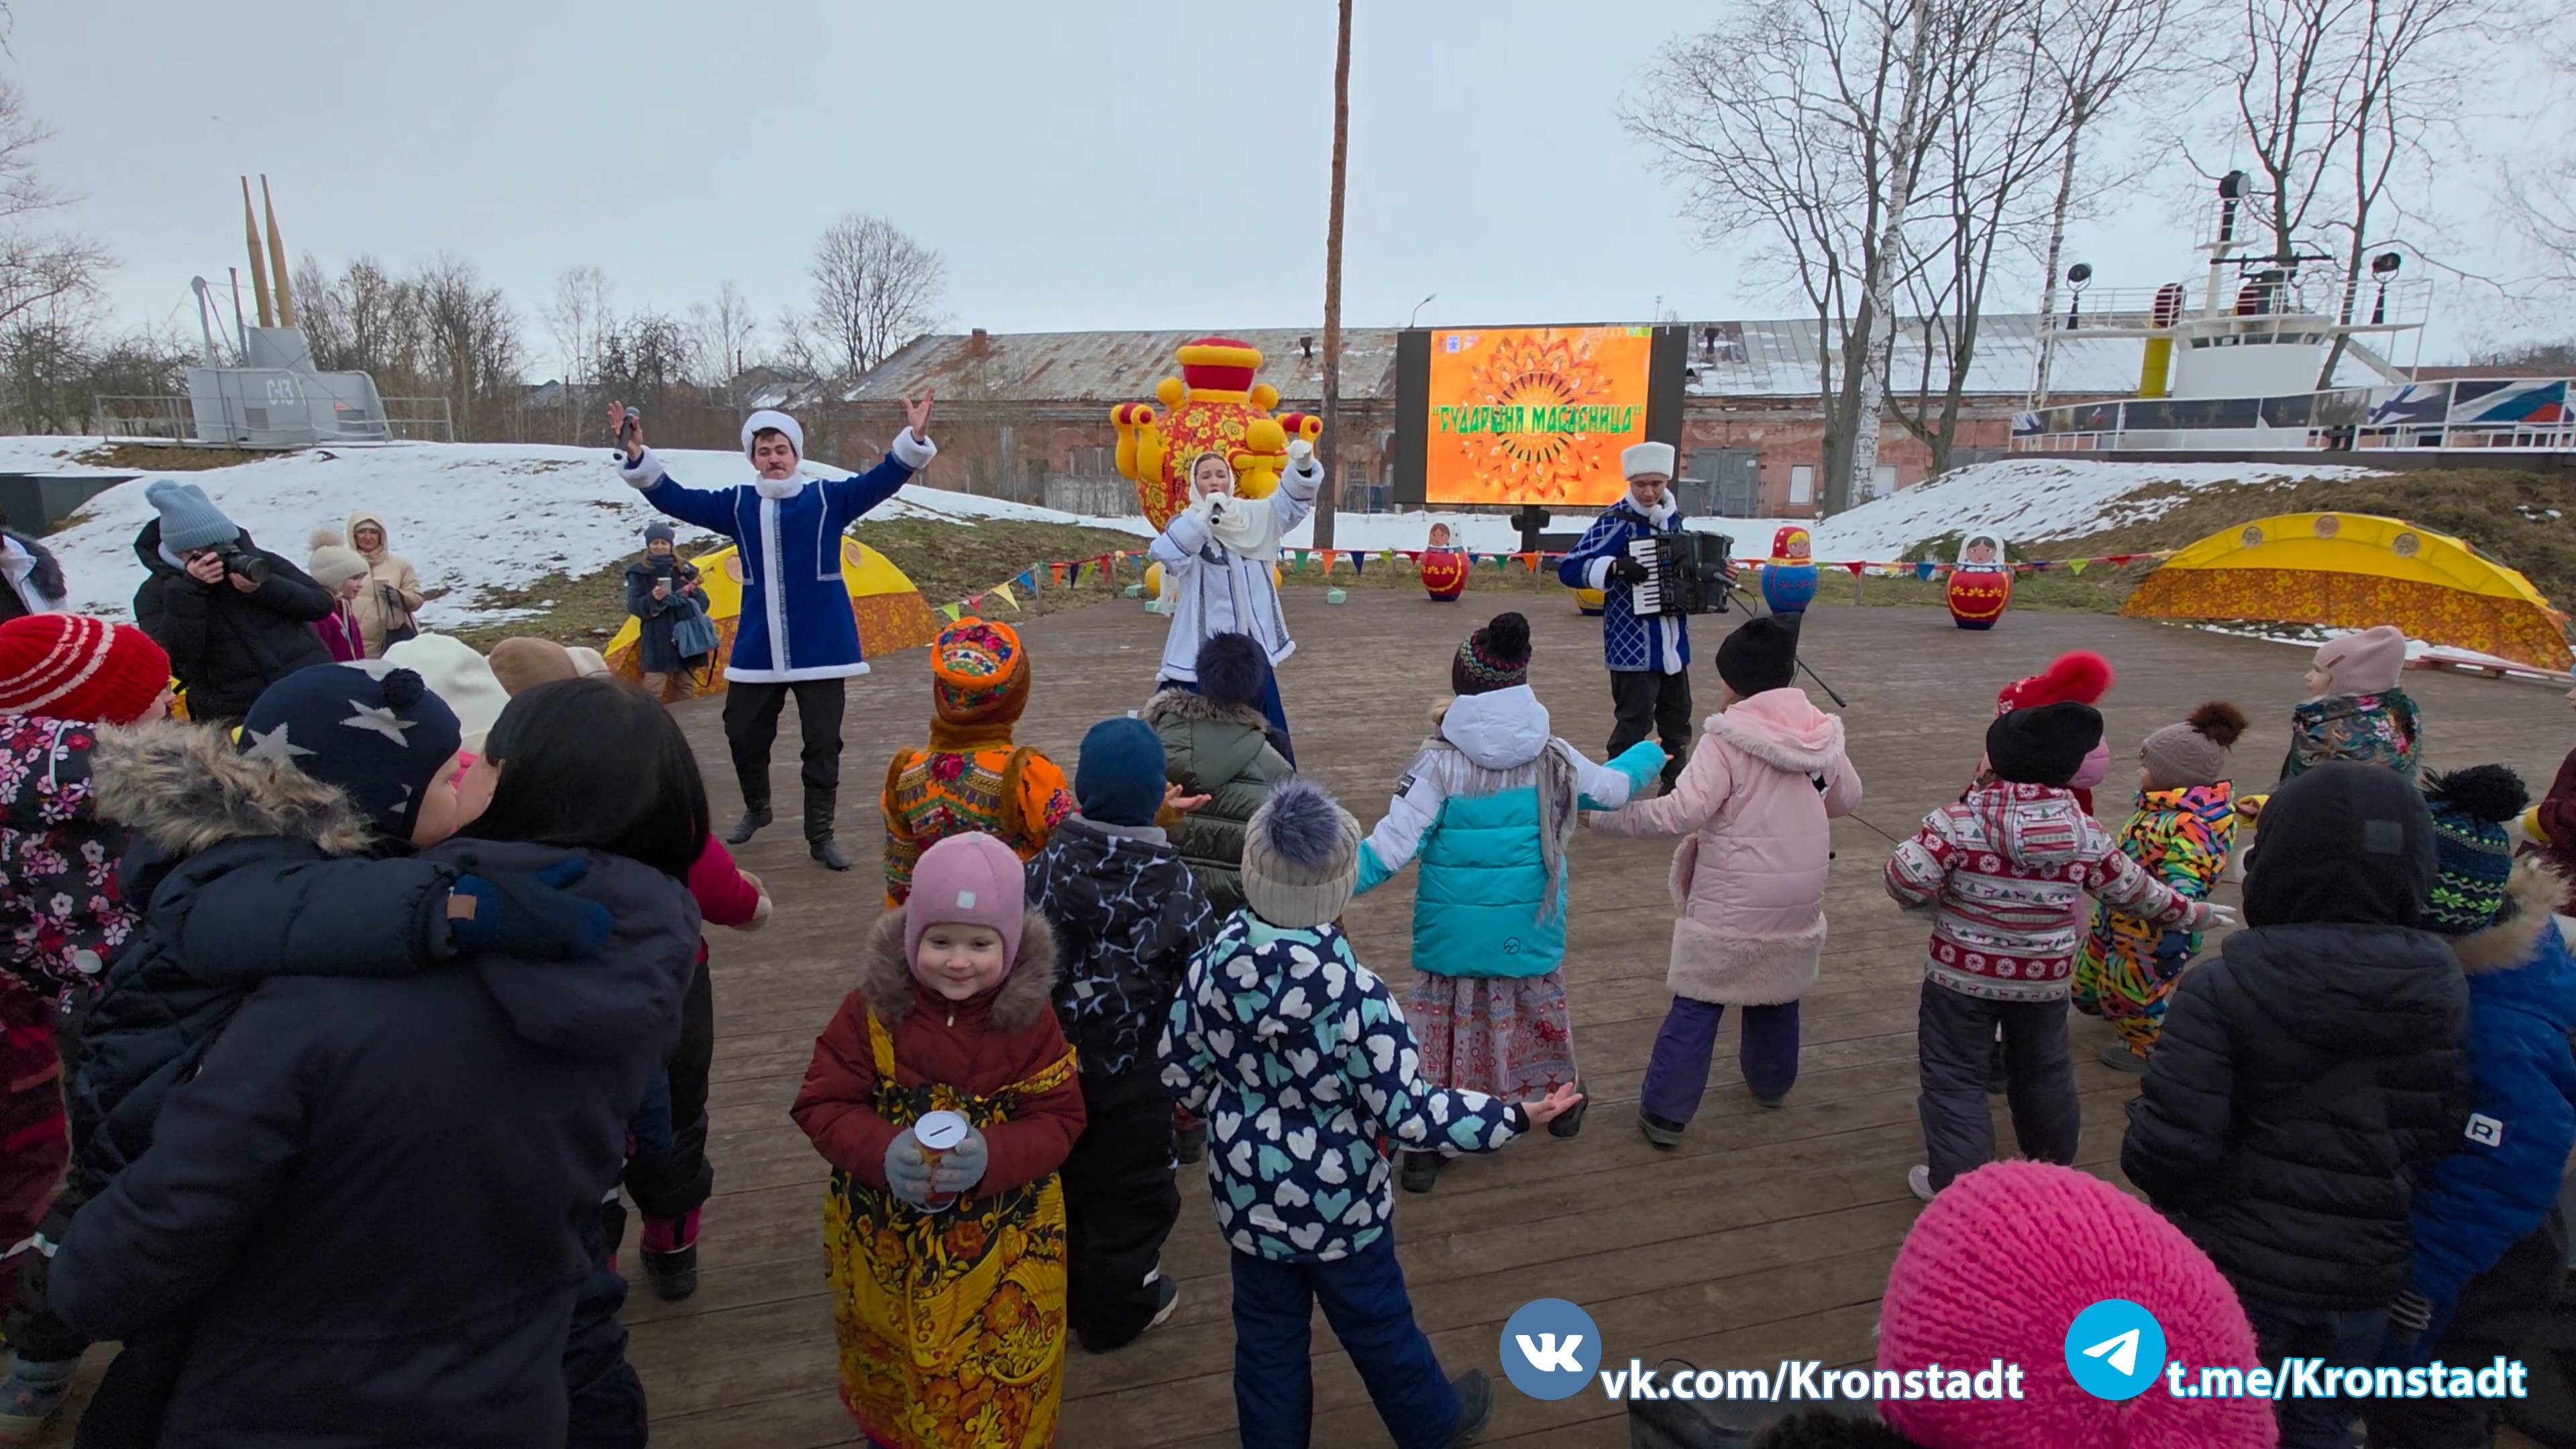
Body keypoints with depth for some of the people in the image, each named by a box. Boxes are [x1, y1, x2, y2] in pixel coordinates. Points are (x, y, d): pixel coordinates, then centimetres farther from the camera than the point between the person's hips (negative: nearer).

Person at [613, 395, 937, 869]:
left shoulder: (828, 499, 1)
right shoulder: (736, 504, 8)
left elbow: (881, 481, -9)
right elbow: (674, 499, 6)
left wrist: (914, 440, -25)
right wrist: (637, 455, -7)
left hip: (820, 648, -3)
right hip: (756, 650, 3)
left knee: (823, 744, 1)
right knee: (743, 735, 13)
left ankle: (820, 835, 14)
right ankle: (756, 809, 40)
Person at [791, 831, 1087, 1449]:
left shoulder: (1030, 1020, -14)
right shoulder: (871, 1010, -13)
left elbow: (1058, 1120, -12)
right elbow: (821, 1105, -11)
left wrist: (992, 1156, -31)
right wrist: (882, 1152, -31)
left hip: (1003, 1247, -1)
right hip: (883, 1240, 2)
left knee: (999, 1388, 15)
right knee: (894, 1373, 28)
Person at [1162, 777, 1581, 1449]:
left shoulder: (1212, 965, -17)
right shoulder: (1354, 993, -31)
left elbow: (1180, 1074, -4)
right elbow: (1409, 1115, -24)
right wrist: (1516, 1116, -13)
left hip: (1246, 1191, 3)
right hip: (1338, 1200, -2)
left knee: (1267, 1335, 22)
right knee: (1376, 1322, 23)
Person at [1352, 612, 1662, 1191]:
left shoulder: (1439, 762, -17)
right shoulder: (1552, 758, -6)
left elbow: (1393, 846, -21)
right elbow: (1612, 789, 14)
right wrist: (1649, 753, 34)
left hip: (1453, 935, -3)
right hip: (1529, 928, 3)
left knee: (1442, 1023, 9)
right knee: (1541, 1007, 24)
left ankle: (1425, 1145, 12)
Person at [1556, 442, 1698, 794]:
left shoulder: (1673, 517, 8)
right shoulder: (1617, 520, -14)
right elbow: (1568, 569, -18)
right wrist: (1616, 567, -30)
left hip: (1673, 643, 8)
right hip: (1633, 646, -7)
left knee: (1677, 720, 18)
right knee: (1635, 724, -7)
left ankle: (1676, 788, 32)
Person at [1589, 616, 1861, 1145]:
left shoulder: (1727, 738, -18)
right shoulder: (1821, 733, 1)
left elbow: (1683, 811, -25)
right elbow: (1848, 795, 15)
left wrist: (1606, 818, -19)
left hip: (1733, 902, -6)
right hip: (1799, 899, 6)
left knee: (1697, 1005, 1)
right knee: (1778, 993, 24)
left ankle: (1664, 1112, 4)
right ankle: (1772, 1085, 44)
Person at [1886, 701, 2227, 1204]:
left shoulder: (1959, 820, -17)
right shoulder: (2085, 833, -7)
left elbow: (1907, 880, -23)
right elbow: (2135, 891, 7)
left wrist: (1928, 901, 1)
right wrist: (2191, 913, 25)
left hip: (1961, 976, -3)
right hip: (2043, 980, 4)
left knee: (1954, 1077, 9)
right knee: (2043, 1073, 25)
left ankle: (1954, 1180, 11)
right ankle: (2053, 1163, 45)